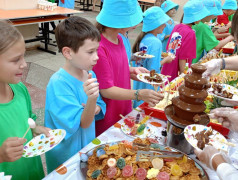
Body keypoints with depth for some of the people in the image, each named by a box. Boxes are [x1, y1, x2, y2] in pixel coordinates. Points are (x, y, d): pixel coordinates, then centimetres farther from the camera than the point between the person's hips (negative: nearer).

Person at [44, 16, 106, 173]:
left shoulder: (90, 74, -6)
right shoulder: (58, 83, -27)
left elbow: (101, 105, 6)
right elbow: (83, 123, -25)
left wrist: (95, 108, -17)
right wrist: (92, 99, -43)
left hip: (88, 144, 7)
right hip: (67, 154, -7)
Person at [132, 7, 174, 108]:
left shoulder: (142, 38, 2)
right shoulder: (155, 42, -22)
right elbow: (153, 70, -24)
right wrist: (165, 60, -8)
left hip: (138, 83, 8)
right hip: (148, 86, -8)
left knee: (139, 109, 21)